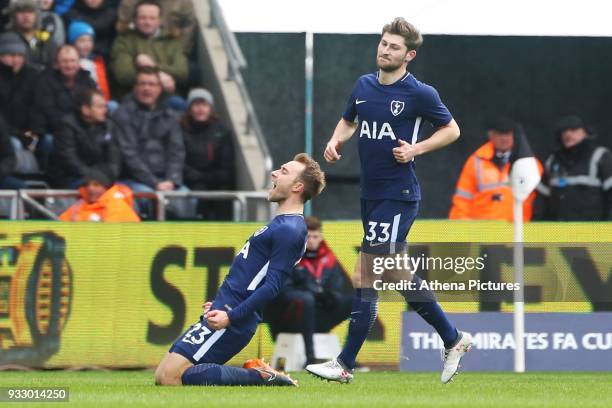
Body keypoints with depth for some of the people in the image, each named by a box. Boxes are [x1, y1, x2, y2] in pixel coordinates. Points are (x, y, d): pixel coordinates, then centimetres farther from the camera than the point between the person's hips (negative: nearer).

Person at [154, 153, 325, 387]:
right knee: (161, 376, 8)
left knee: (171, 378, -19)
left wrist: (230, 316, -27)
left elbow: (272, 286, -22)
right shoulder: (283, 225, 19)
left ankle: (261, 376, -12)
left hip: (232, 322, -10)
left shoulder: (289, 230, -13)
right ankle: (257, 374, 4)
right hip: (226, 310, 10)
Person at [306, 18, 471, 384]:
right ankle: (453, 339, 30)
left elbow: (452, 130, 1)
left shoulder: (420, 93, -9)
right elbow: (349, 120, 26)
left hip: (398, 197, -8)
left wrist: (416, 149, -13)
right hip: (370, 195, 8)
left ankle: (345, 365, -6)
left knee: (363, 278, -11)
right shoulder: (364, 86, 9)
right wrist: (336, 141, 5)